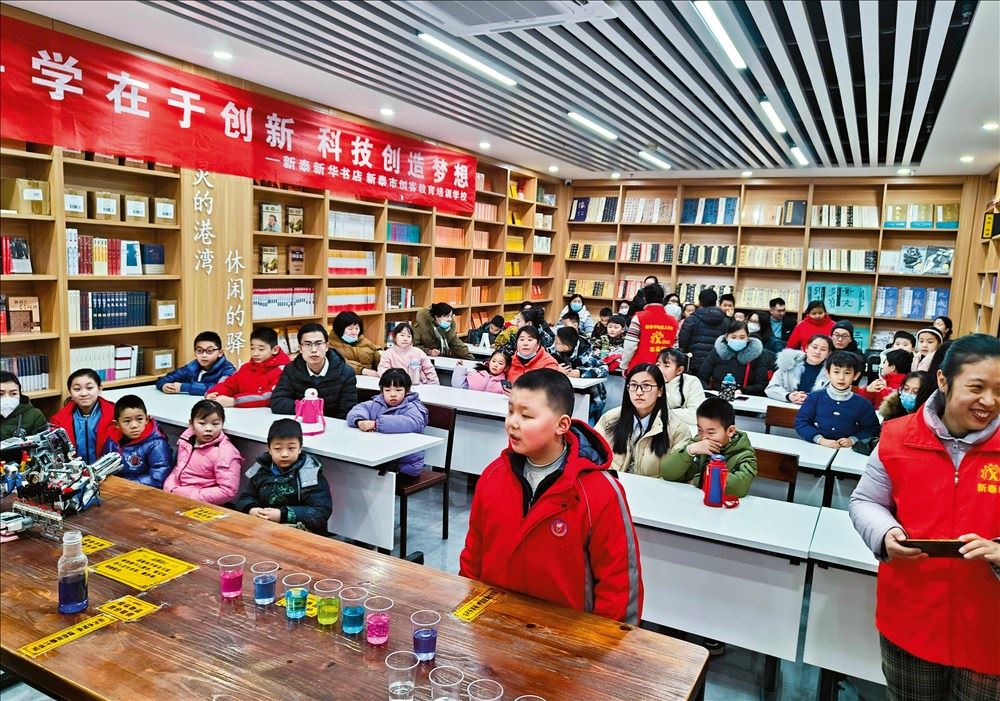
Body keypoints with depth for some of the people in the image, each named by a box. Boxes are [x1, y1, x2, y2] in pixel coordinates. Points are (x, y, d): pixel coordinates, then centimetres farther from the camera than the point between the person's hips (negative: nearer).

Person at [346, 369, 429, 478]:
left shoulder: (412, 408, -8)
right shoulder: (375, 404, 12)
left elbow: (412, 424, -29)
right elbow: (355, 412, 6)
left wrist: (376, 424, -31)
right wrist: (360, 421, -20)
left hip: (405, 465, -5)